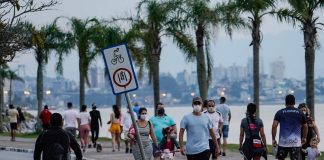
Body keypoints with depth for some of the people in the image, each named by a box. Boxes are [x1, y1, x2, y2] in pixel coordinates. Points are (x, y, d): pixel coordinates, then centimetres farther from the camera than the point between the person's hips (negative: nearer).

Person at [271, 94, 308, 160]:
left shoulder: (280, 113, 2)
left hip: (283, 142, 0)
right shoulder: (300, 113, 6)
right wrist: (304, 138, 30)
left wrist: (273, 139, 5)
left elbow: (274, 126, -4)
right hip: (296, 142, 0)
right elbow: (305, 127, 15)